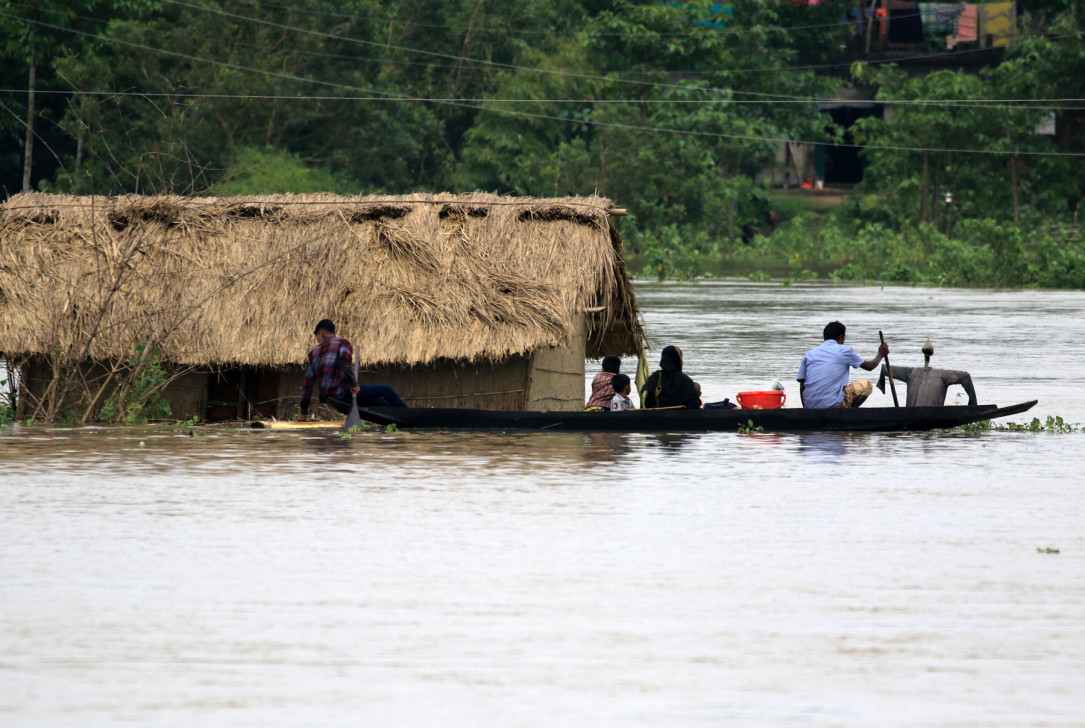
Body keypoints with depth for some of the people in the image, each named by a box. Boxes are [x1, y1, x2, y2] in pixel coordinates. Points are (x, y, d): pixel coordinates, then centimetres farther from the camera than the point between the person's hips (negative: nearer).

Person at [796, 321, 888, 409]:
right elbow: (869, 366, 19)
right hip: (833, 404, -6)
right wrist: (880, 355, 38)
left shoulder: (809, 354, 14)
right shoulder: (844, 351, 5)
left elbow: (802, 386, 12)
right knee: (866, 385, 15)